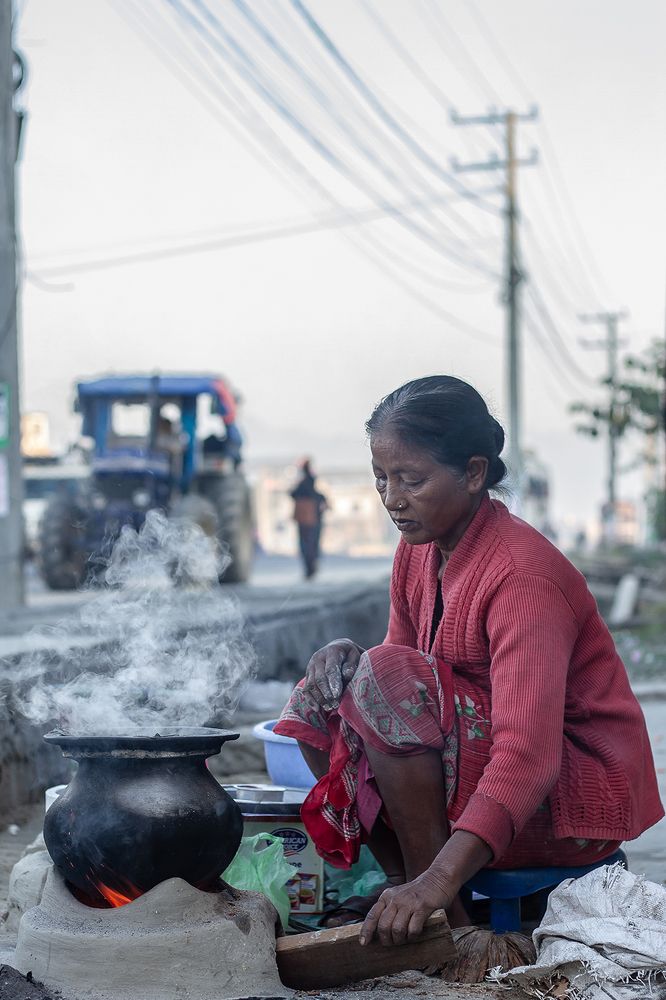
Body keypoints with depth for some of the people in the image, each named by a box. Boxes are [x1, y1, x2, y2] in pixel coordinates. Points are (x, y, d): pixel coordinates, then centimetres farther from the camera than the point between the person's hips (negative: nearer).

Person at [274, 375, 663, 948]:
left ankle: (444, 912, -20)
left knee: (386, 677, -27)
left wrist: (439, 883, -45)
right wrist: (341, 664, -15)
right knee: (323, 692, 1)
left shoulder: (523, 575, -25)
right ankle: (401, 880, -1)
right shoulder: (419, 552, 2)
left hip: (577, 801, -9)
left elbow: (528, 757, -35)